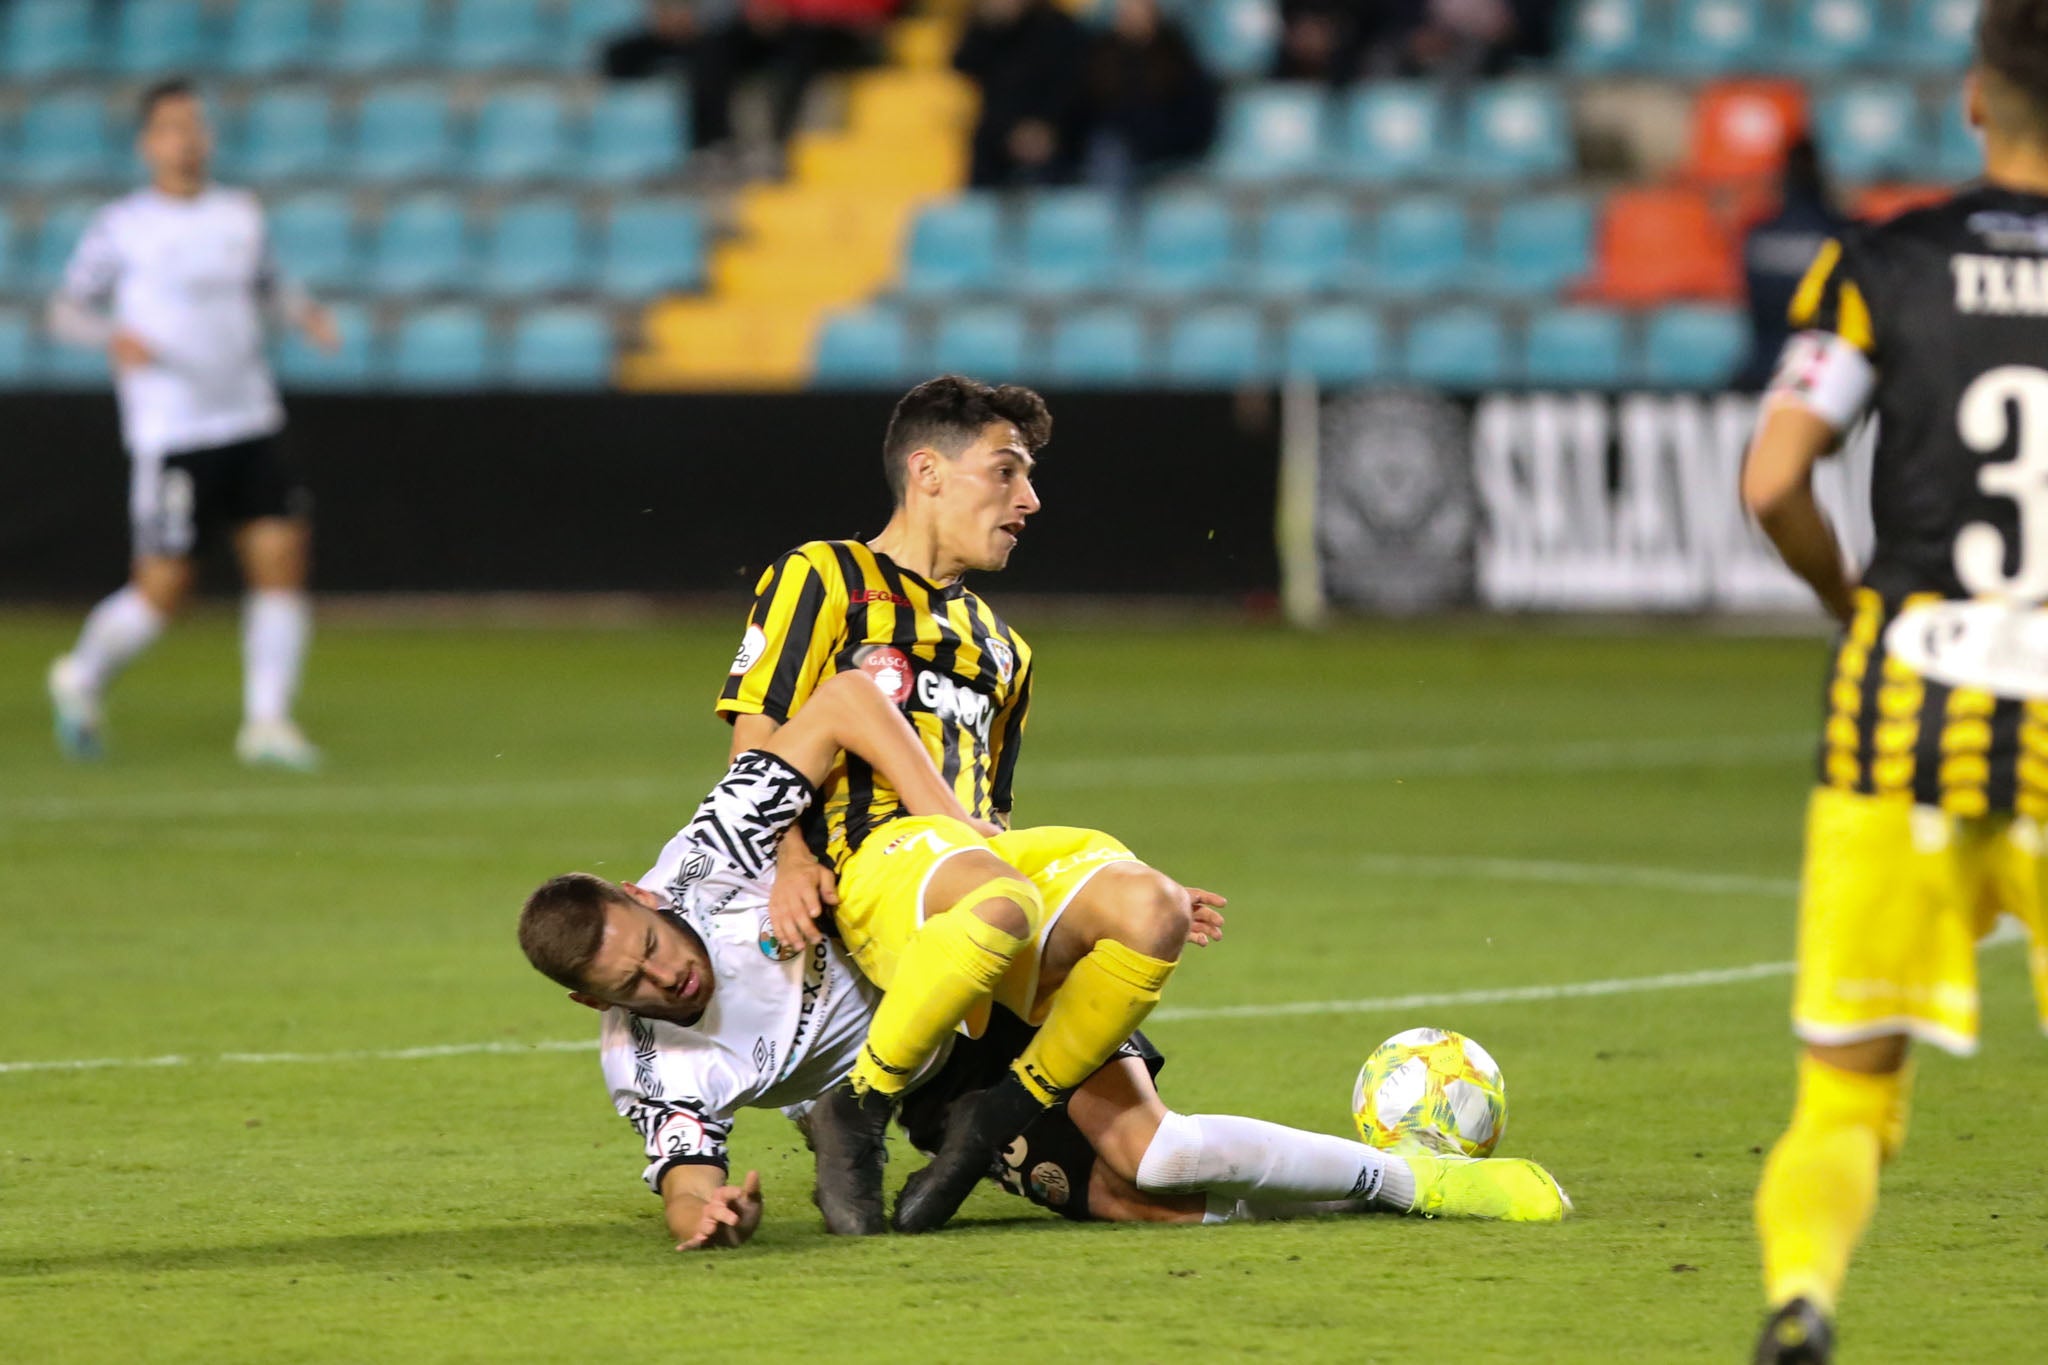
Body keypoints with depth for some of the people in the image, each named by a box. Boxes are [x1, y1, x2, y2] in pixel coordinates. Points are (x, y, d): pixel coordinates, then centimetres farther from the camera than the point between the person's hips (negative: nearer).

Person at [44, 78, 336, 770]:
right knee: (163, 590, -3)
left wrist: (305, 312, 6)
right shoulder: (120, 228, -3)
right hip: (169, 435, -5)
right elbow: (67, 308, 2)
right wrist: (114, 335, -18)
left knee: (281, 558, -8)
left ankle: (267, 722, -3)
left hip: (251, 424, 5)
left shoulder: (239, 215, 10)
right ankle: (81, 677, 24)